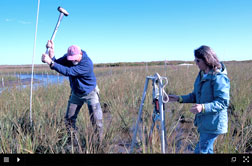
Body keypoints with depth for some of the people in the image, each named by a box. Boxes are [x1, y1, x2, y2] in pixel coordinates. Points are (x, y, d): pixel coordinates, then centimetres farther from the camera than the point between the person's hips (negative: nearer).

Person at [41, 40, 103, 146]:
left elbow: (68, 71, -39)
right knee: (69, 119, 6)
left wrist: (51, 63, -44)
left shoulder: (87, 64, -31)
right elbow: (56, 64, -20)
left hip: (90, 94, -5)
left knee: (96, 120, -8)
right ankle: (73, 141, 21)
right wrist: (51, 56, -38)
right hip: (76, 94, 6)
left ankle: (99, 142, 9)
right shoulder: (68, 57, -10)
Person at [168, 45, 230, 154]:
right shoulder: (201, 75, 8)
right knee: (207, 150, 20)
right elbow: (195, 96, 16)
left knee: (201, 151, -4)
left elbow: (223, 102, -21)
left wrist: (203, 107, -33)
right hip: (203, 122, 9)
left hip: (213, 124, -8)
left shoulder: (218, 77, -19)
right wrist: (179, 98, 4)